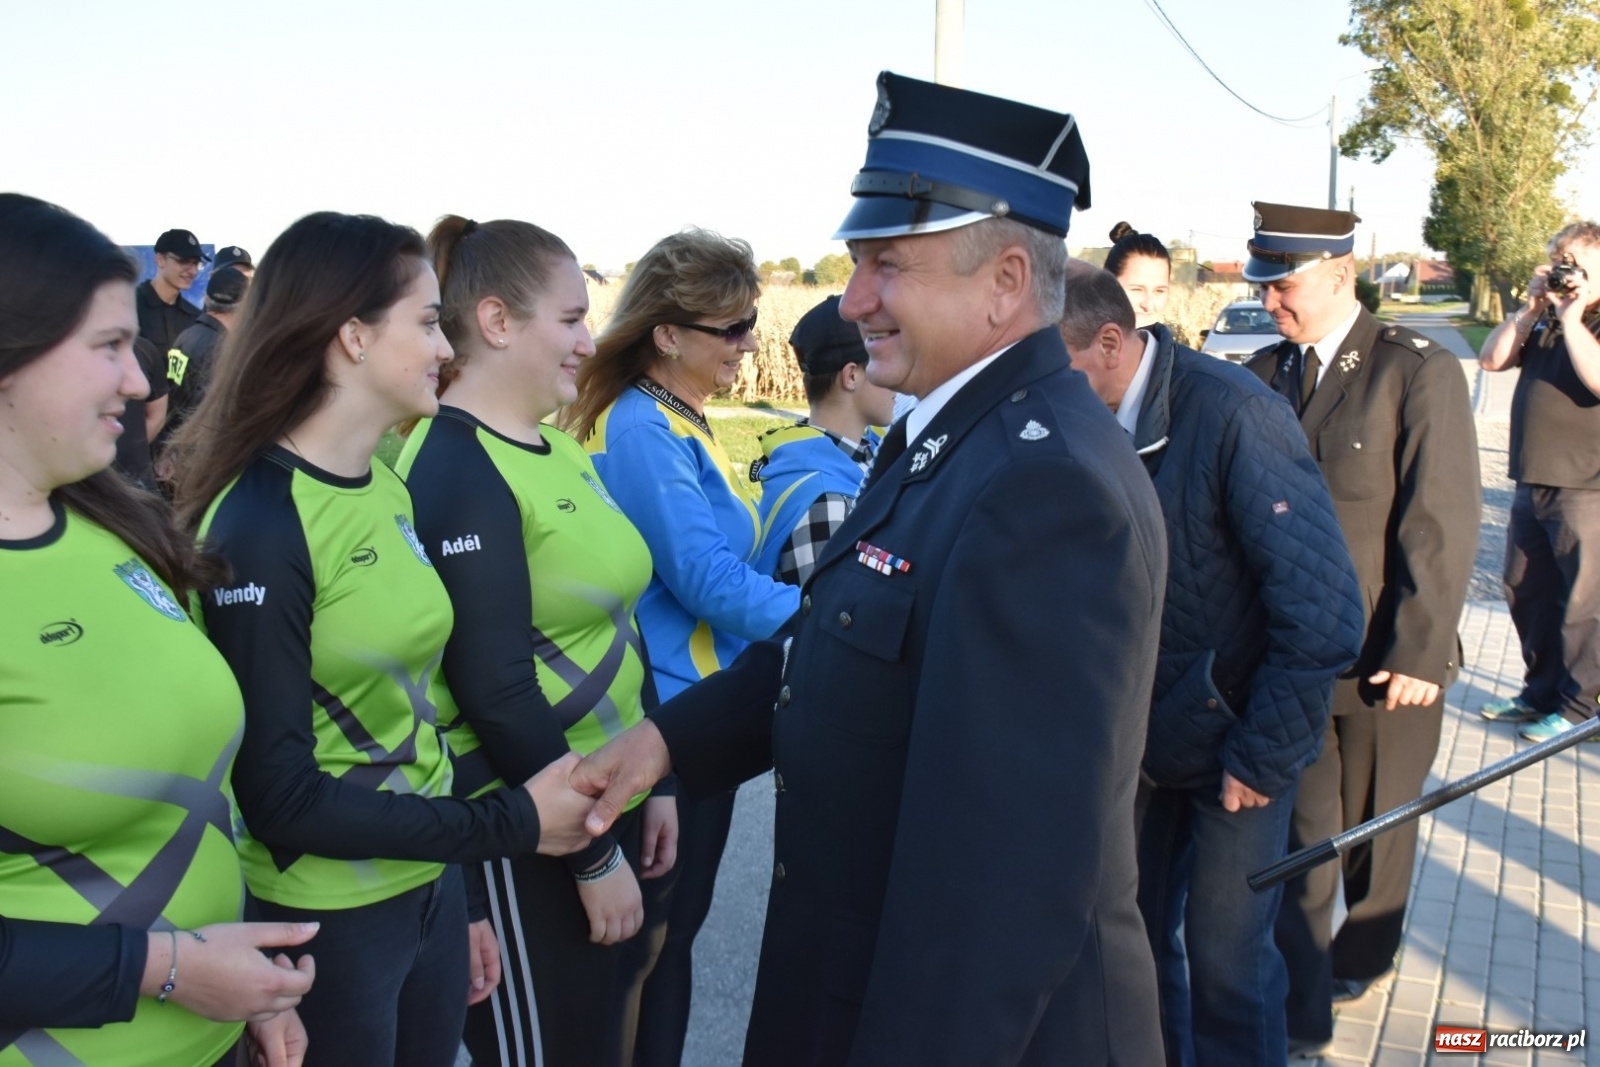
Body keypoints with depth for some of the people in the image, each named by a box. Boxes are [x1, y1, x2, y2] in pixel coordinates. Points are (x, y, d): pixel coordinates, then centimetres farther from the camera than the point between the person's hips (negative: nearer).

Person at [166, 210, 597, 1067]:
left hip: (430, 890, 7)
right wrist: (510, 825, -17)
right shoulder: (258, 523, -20)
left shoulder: (392, 489, 3)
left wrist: (459, 897, 13)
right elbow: (281, 794, -19)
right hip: (322, 925, -7)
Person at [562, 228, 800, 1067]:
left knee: (676, 926, 19)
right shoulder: (641, 431, -18)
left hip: (702, 714, 9)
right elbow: (710, 580, -24)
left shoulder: (680, 424, 11)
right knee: (640, 939, 5)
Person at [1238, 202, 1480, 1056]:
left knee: (1377, 824, 17)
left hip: (1385, 659, -2)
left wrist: (1419, 651, -15)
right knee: (1299, 838, 3)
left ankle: (1364, 954, 42)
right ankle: (1300, 1024, 14)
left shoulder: (1419, 372, -9)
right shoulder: (1263, 375, 2)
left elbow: (1442, 525, -12)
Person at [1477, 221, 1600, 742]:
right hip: (1533, 482, 8)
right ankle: (1541, 692, 28)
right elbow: (1492, 359, 6)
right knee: (1526, 592, 14)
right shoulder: (1543, 322, 12)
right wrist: (1531, 308, -1)